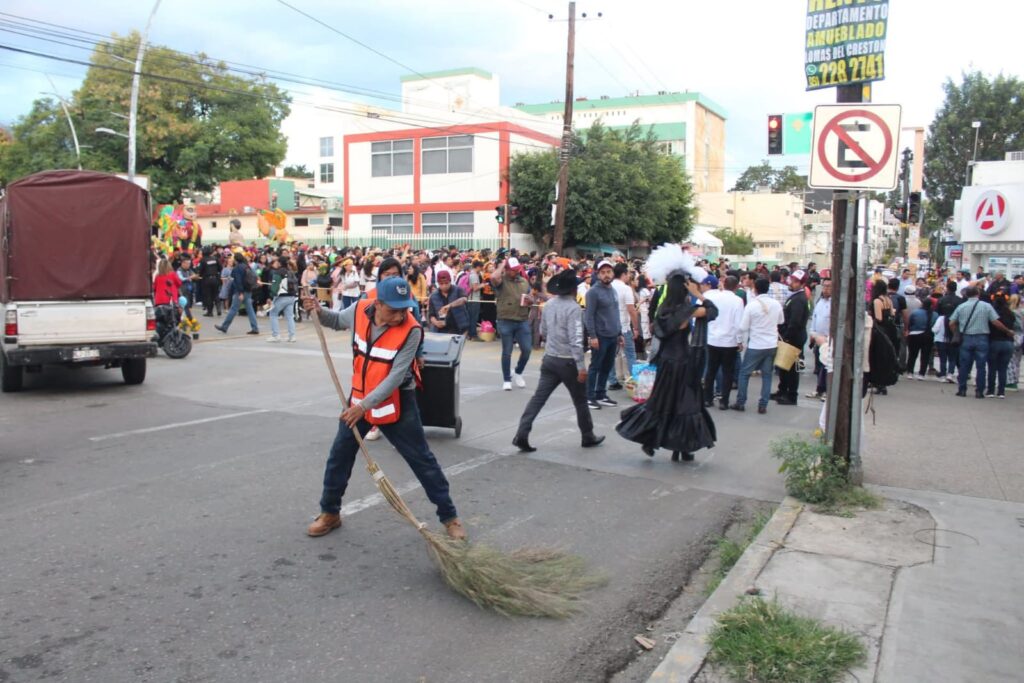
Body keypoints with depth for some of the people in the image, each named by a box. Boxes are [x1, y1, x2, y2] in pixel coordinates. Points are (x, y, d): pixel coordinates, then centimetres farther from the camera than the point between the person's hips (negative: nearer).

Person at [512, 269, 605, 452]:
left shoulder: (549, 304, 5)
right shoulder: (574, 308, -17)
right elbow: (576, 340, -22)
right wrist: (581, 367, -20)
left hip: (549, 358, 6)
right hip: (568, 361, -6)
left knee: (538, 397, 3)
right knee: (580, 401, 11)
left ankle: (521, 435, -5)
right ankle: (588, 437, 25)